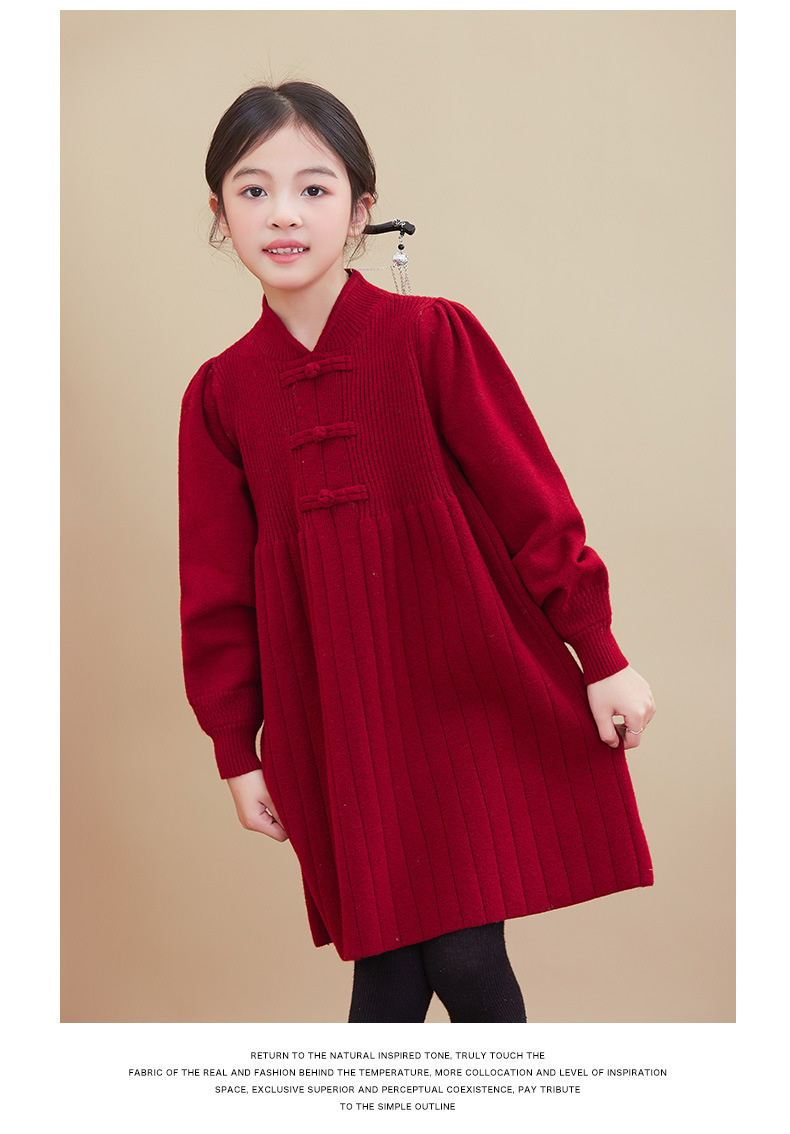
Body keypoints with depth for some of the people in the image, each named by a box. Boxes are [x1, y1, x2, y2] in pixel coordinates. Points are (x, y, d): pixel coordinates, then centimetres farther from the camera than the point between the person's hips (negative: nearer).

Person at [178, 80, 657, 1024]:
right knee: (387, 964, 9)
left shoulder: (434, 336, -6)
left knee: (466, 956, -2)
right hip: (336, 722, 2)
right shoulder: (219, 393, 2)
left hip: (475, 689, -2)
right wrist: (236, 749, 9)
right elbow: (218, 589, 7)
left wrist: (600, 658, -2)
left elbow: (530, 498, -3)